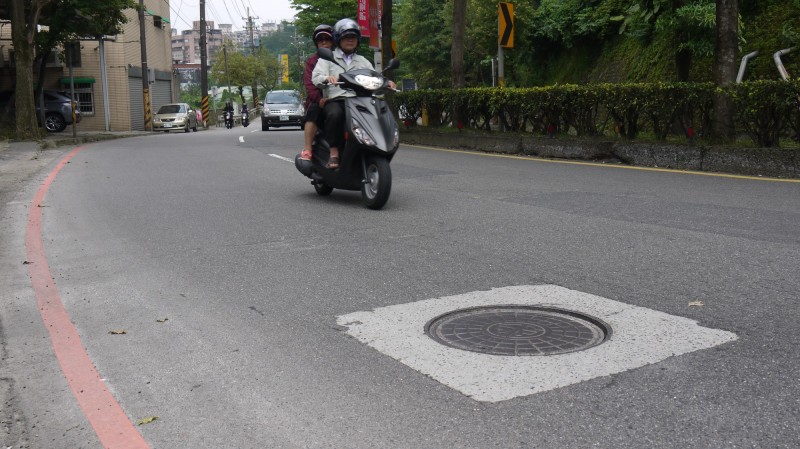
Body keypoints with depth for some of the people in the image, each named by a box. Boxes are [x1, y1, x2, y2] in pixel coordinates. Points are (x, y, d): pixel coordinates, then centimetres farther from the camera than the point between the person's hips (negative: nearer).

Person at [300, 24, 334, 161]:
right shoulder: (312, 61, 16)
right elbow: (309, 83, 1)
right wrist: (319, 99, -19)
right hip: (318, 100, -1)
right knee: (313, 111, -32)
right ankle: (307, 150, -35)